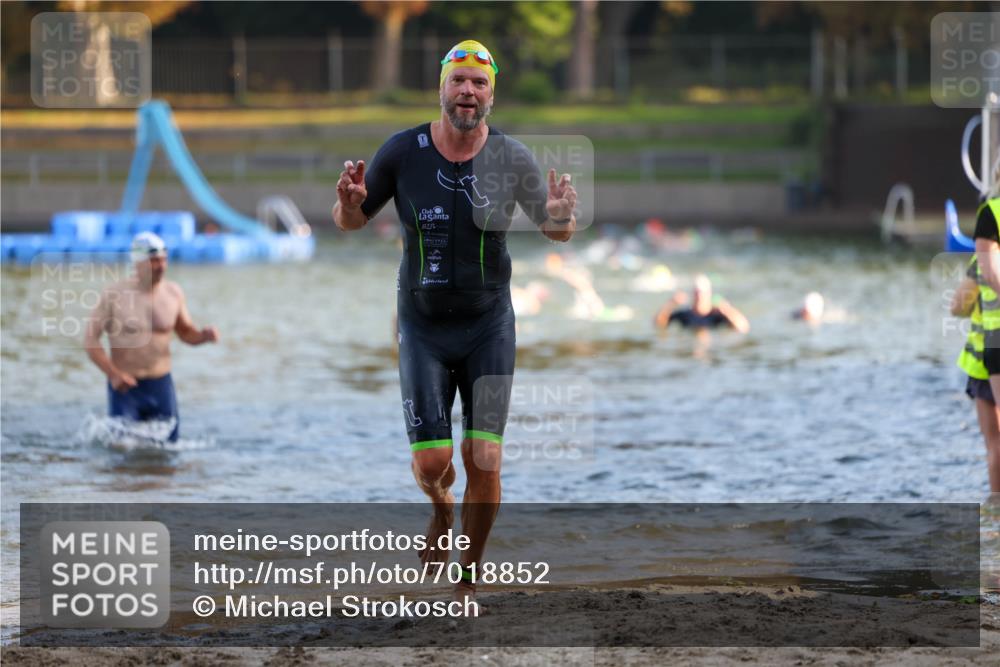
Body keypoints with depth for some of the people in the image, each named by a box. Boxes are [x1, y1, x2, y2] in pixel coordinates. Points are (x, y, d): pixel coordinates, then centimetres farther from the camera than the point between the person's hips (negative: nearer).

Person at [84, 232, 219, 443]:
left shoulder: (173, 293, 2)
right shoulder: (115, 295, -11)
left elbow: (186, 332, 14)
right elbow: (91, 339, -9)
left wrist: (204, 335, -9)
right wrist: (113, 374, -19)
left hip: (161, 386, 4)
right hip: (125, 386, -4)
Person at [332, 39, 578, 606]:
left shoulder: (511, 158, -8)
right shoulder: (403, 152, -9)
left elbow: (556, 230, 3)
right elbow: (351, 222, 3)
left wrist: (562, 217, -22)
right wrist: (350, 203, -22)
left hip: (490, 325, 0)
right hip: (423, 328, 0)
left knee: (484, 462, -7)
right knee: (431, 462, -5)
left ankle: (470, 582, 12)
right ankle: (442, 509, 34)